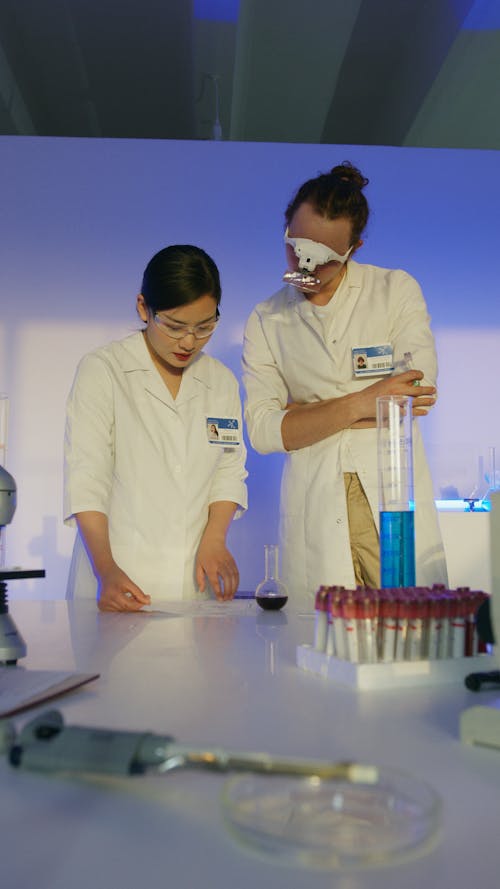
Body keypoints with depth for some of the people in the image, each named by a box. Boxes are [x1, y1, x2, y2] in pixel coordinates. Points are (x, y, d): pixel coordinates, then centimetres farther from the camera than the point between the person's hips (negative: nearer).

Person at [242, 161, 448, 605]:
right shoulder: (265, 320, 8)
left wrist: (299, 410, -4)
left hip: (394, 495, 0)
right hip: (313, 511, 1)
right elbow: (262, 431, -2)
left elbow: (416, 394, -7)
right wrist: (357, 405, -13)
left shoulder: (397, 290, 5)